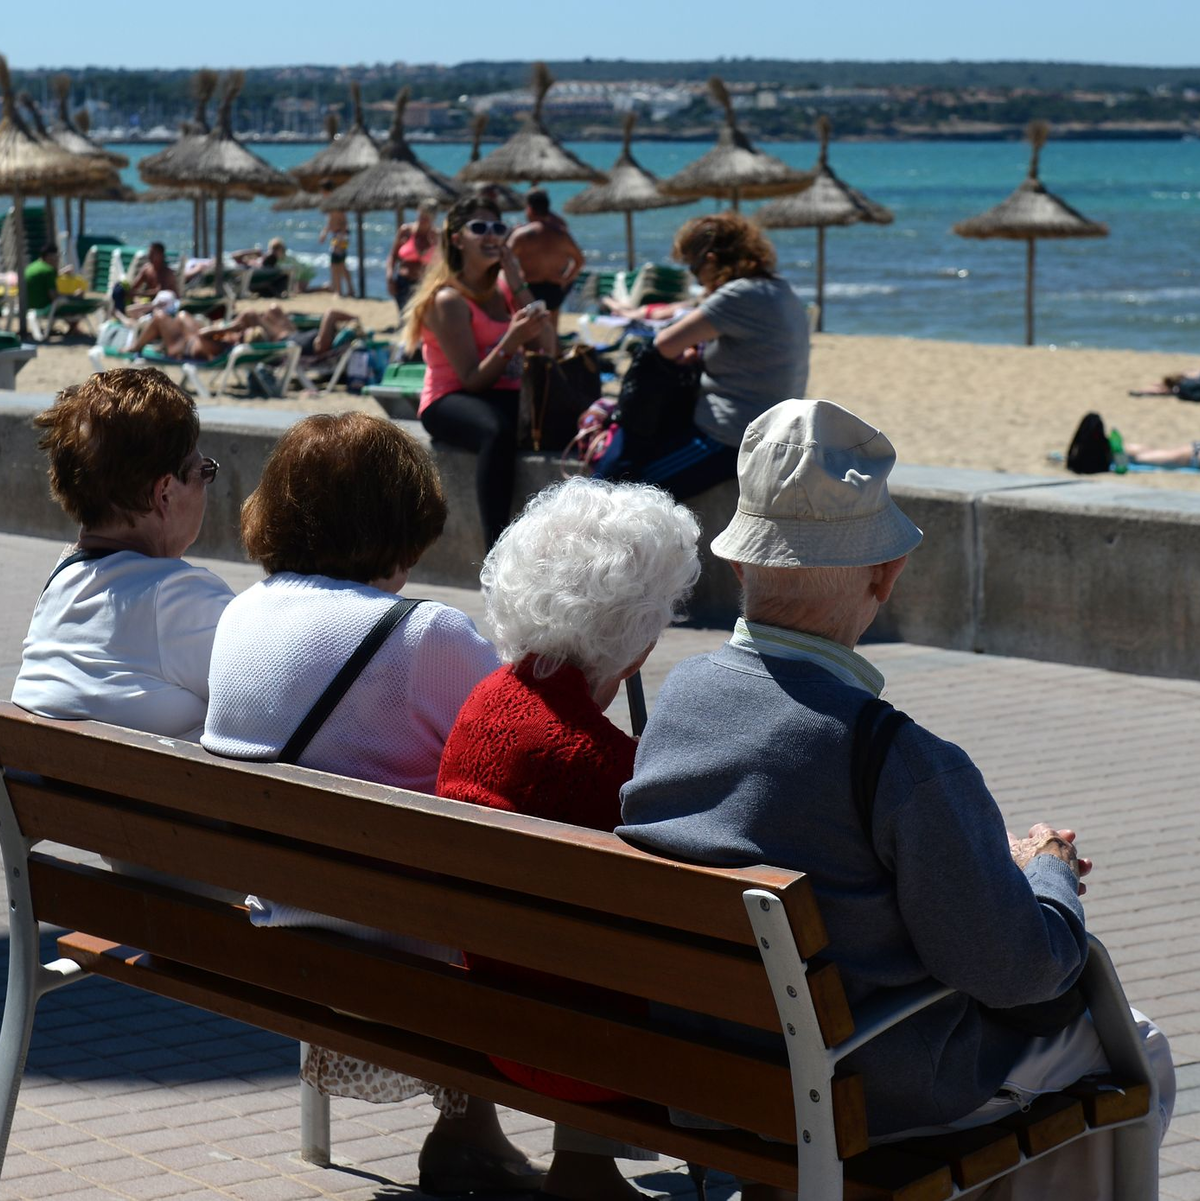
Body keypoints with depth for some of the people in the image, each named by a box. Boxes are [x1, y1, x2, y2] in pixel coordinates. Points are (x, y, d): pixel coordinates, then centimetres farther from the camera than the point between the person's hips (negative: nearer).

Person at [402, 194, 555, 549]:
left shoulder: (503, 287, 14)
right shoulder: (448, 299, -6)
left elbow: (546, 350, 2)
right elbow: (473, 380, -12)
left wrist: (519, 286, -2)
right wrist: (511, 341, -28)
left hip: (506, 396, 6)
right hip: (451, 401, -6)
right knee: (497, 430, -41)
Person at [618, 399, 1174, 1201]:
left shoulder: (680, 694, -8)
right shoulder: (906, 763, -31)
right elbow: (1014, 967, -22)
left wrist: (997, 863, 11)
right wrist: (1046, 871, 0)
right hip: (876, 1092, -7)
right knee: (1138, 1053, 18)